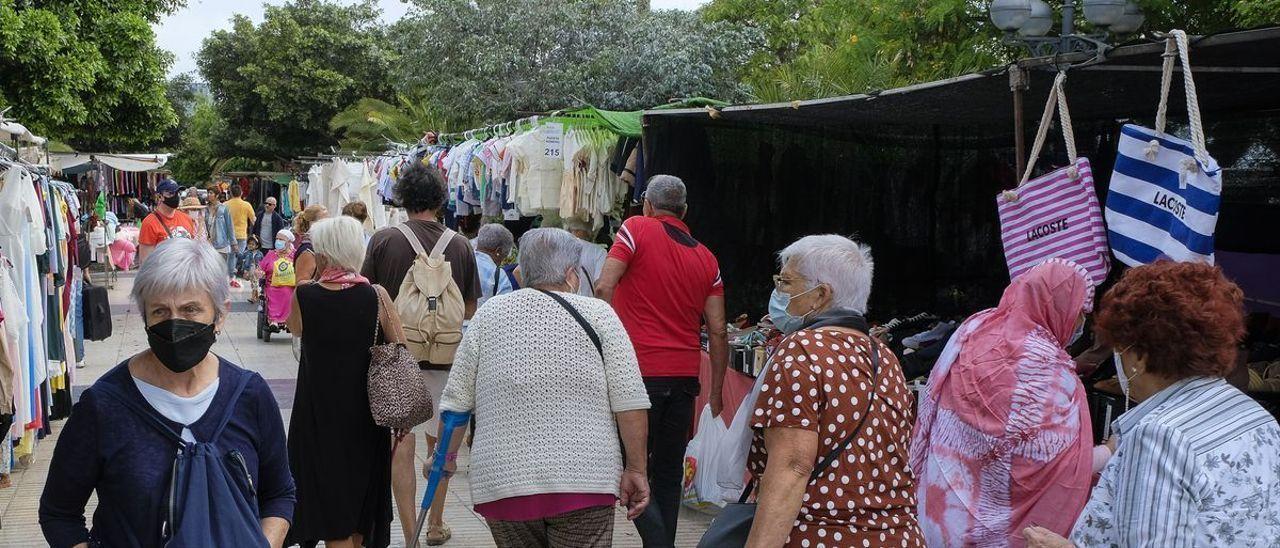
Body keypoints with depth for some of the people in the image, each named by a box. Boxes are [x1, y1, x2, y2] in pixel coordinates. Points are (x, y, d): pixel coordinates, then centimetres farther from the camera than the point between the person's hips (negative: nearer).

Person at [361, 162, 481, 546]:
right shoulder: (460, 246, -5)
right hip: (444, 356, 2)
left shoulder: (383, 240, -9)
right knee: (439, 442, 17)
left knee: (401, 445, 5)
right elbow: (470, 311, 2)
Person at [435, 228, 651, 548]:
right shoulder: (598, 314, 1)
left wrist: (445, 456, 21)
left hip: (502, 482, 3)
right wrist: (635, 470, 2)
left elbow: (457, 400, 8)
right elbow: (630, 403, -5)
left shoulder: (488, 314, 8)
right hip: (585, 478, -2)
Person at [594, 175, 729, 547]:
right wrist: (716, 392, 15)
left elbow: (604, 287, -15)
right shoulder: (707, 259, 10)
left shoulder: (637, 229, -2)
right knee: (668, 473, 14)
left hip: (639, 372, -5)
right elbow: (718, 332, 8)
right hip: (684, 376, 5)